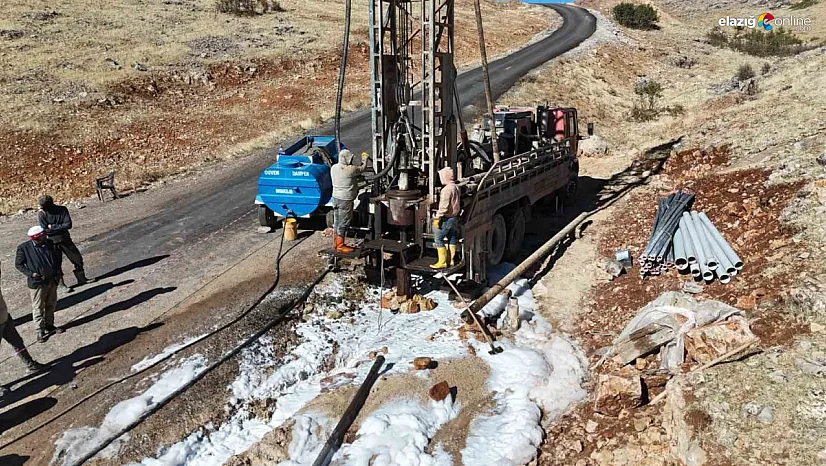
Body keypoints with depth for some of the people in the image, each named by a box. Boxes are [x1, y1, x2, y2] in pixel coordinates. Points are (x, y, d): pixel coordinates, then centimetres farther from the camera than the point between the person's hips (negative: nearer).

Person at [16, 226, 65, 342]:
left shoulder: (49, 244, -2)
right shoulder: (24, 248, -15)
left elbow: (56, 258, 12)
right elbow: (18, 264, -6)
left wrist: (57, 272, 1)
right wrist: (31, 273, -17)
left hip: (51, 281, 5)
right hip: (37, 283, -5)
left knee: (51, 305, 17)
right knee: (38, 307, 4)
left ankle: (49, 325, 33)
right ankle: (40, 331, 14)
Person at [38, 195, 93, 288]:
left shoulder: (62, 209, -7)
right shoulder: (41, 214, -11)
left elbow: (68, 225, -15)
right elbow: (45, 230, -17)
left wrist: (52, 227, -17)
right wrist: (61, 227, -15)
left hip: (66, 239, 3)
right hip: (53, 243, -3)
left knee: (78, 259, 9)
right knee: (56, 264, 3)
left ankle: (81, 279, 26)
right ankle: (61, 284, 16)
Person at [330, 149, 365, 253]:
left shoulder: (334, 168, 3)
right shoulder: (350, 169, -19)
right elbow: (361, 169, -2)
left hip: (336, 198, 8)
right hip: (345, 200, -8)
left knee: (337, 222, 16)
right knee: (344, 223, -1)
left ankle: (336, 244, 24)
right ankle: (340, 246, 4)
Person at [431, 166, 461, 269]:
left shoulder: (446, 189, -22)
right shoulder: (456, 187, 8)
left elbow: (443, 207, -25)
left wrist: (437, 218, -19)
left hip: (446, 218, -10)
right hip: (455, 217, 10)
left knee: (438, 238, -3)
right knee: (451, 238, 16)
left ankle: (442, 262, -2)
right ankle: (450, 260, 23)